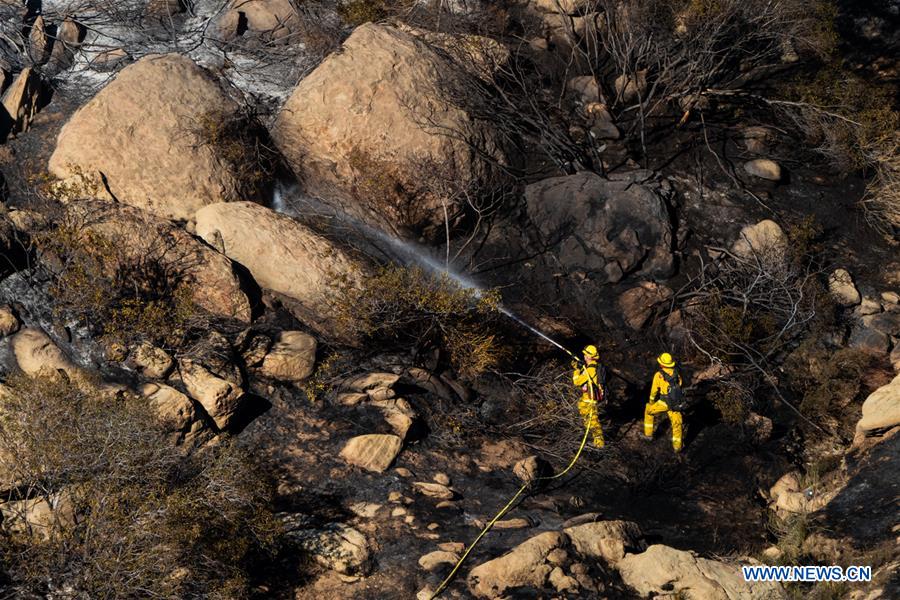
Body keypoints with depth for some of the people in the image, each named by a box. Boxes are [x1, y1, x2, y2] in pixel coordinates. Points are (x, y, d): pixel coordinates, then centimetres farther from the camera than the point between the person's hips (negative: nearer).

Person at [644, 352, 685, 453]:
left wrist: (651, 401, 16)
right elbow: (679, 385, 12)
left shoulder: (659, 375, -8)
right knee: (676, 423, 16)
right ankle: (677, 446, 16)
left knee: (648, 411, 22)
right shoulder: (676, 373, 4)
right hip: (677, 402, 3)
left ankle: (648, 434, 28)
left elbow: (654, 390, 0)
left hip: (664, 402, -3)